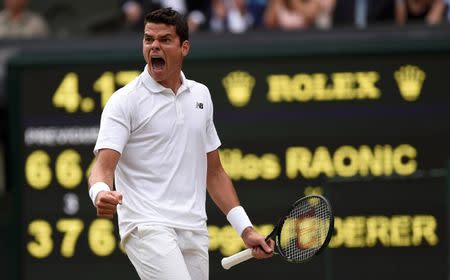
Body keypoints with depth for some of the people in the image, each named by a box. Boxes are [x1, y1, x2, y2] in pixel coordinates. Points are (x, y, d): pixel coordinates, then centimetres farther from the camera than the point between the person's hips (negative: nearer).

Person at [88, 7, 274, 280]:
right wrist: (101, 194, -35)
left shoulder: (201, 95, 16)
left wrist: (245, 229, 16)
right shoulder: (125, 101, -2)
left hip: (194, 233, 6)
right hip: (147, 226, -6)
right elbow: (103, 167, -12)